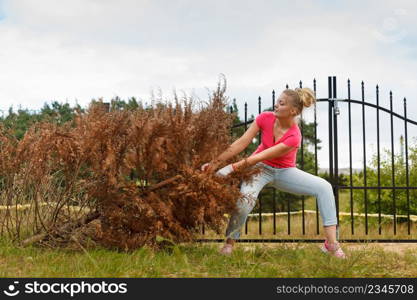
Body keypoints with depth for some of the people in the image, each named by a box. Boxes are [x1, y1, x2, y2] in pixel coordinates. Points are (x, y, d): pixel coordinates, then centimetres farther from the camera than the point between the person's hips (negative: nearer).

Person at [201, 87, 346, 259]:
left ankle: (331, 244, -17)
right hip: (260, 168, 1)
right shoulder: (265, 118, -18)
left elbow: (262, 157, -31)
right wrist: (216, 162, -24)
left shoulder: (294, 137, -27)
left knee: (324, 187, -19)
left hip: (284, 171, -1)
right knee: (245, 198, -31)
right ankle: (229, 243, -11)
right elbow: (241, 143, -18)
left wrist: (232, 167, -35)